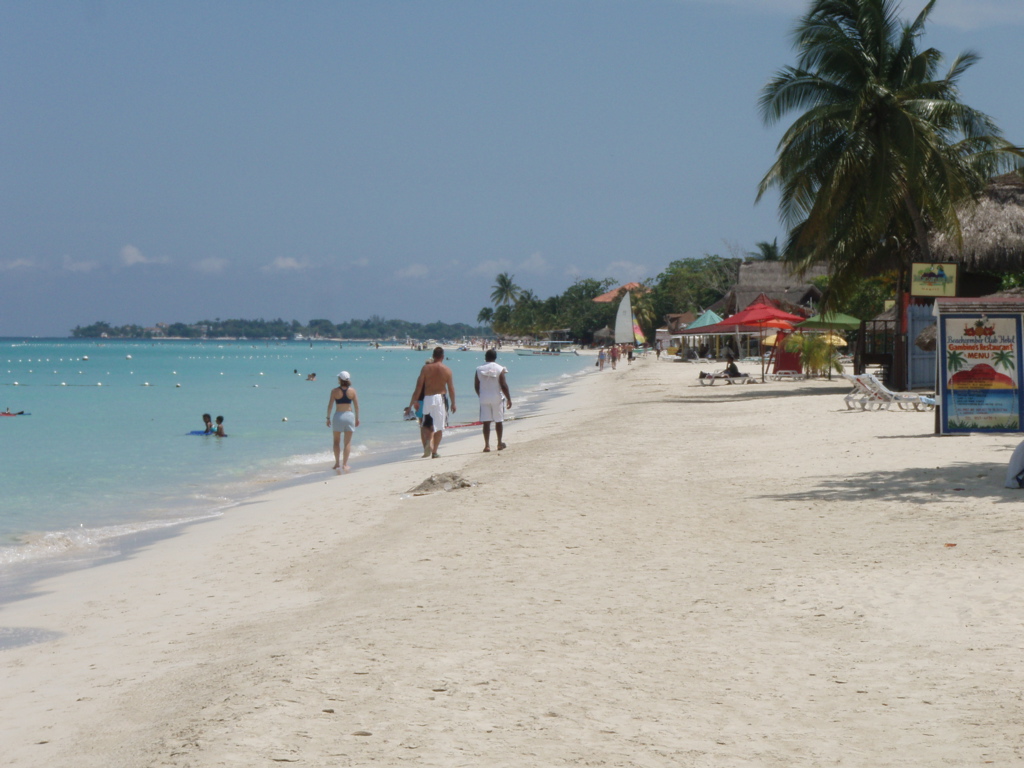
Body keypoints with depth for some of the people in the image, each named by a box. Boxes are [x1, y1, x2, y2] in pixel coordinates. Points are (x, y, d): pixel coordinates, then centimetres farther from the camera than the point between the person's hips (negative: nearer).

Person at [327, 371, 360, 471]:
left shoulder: (335, 391, -6)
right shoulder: (352, 391, -2)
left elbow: (330, 405, -5)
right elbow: (356, 406, 0)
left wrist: (328, 418, 4)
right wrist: (357, 418, 10)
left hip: (338, 416, -1)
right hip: (349, 415, 1)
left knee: (336, 441, 14)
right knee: (348, 442, 5)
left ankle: (337, 462, 13)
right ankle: (345, 464, 3)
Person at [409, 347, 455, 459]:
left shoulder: (426, 368, -1)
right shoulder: (447, 370, -1)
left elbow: (419, 386, -3)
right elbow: (451, 388, 0)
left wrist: (412, 402, 3)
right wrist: (453, 403, 11)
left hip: (427, 399, 0)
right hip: (440, 398, 0)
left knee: (425, 425, 11)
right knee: (439, 427, 7)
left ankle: (428, 442, -17)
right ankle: (434, 452, 4)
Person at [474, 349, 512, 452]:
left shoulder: (479, 370, 0)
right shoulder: (500, 369, -8)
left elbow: (476, 386, 5)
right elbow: (504, 386, -11)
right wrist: (509, 399, -2)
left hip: (484, 398, 1)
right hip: (497, 398, -1)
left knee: (486, 422, 2)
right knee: (498, 421, 12)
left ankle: (487, 445, -5)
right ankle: (499, 444, 21)